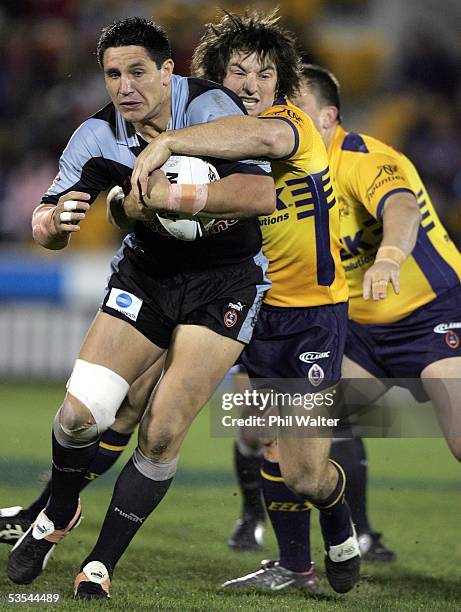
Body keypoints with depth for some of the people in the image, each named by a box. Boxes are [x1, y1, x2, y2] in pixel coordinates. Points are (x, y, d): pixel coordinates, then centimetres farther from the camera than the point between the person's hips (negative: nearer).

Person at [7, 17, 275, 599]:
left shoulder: (209, 108, -22)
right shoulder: (97, 136, -9)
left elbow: (261, 194, -34)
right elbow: (45, 225, -5)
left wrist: (174, 196, -45)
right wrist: (55, 219, -30)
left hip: (226, 278, -3)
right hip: (147, 271, 3)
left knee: (163, 434, -11)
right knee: (81, 410, -11)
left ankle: (100, 566, 5)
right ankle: (57, 516, 20)